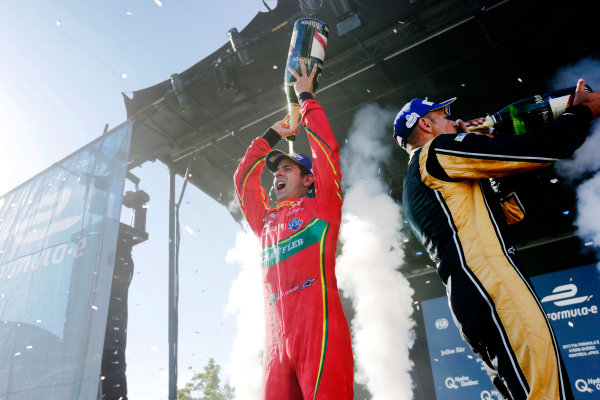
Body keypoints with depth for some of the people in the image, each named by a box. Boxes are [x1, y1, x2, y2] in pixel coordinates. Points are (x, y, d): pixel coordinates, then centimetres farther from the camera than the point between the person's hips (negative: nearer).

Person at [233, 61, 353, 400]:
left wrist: (307, 98, 20)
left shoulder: (322, 205, 13)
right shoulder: (266, 220, 26)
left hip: (319, 326, -5)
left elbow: (326, 149, 9)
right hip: (277, 338, 5)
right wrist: (272, 136, 40)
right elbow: (243, 179, 35)